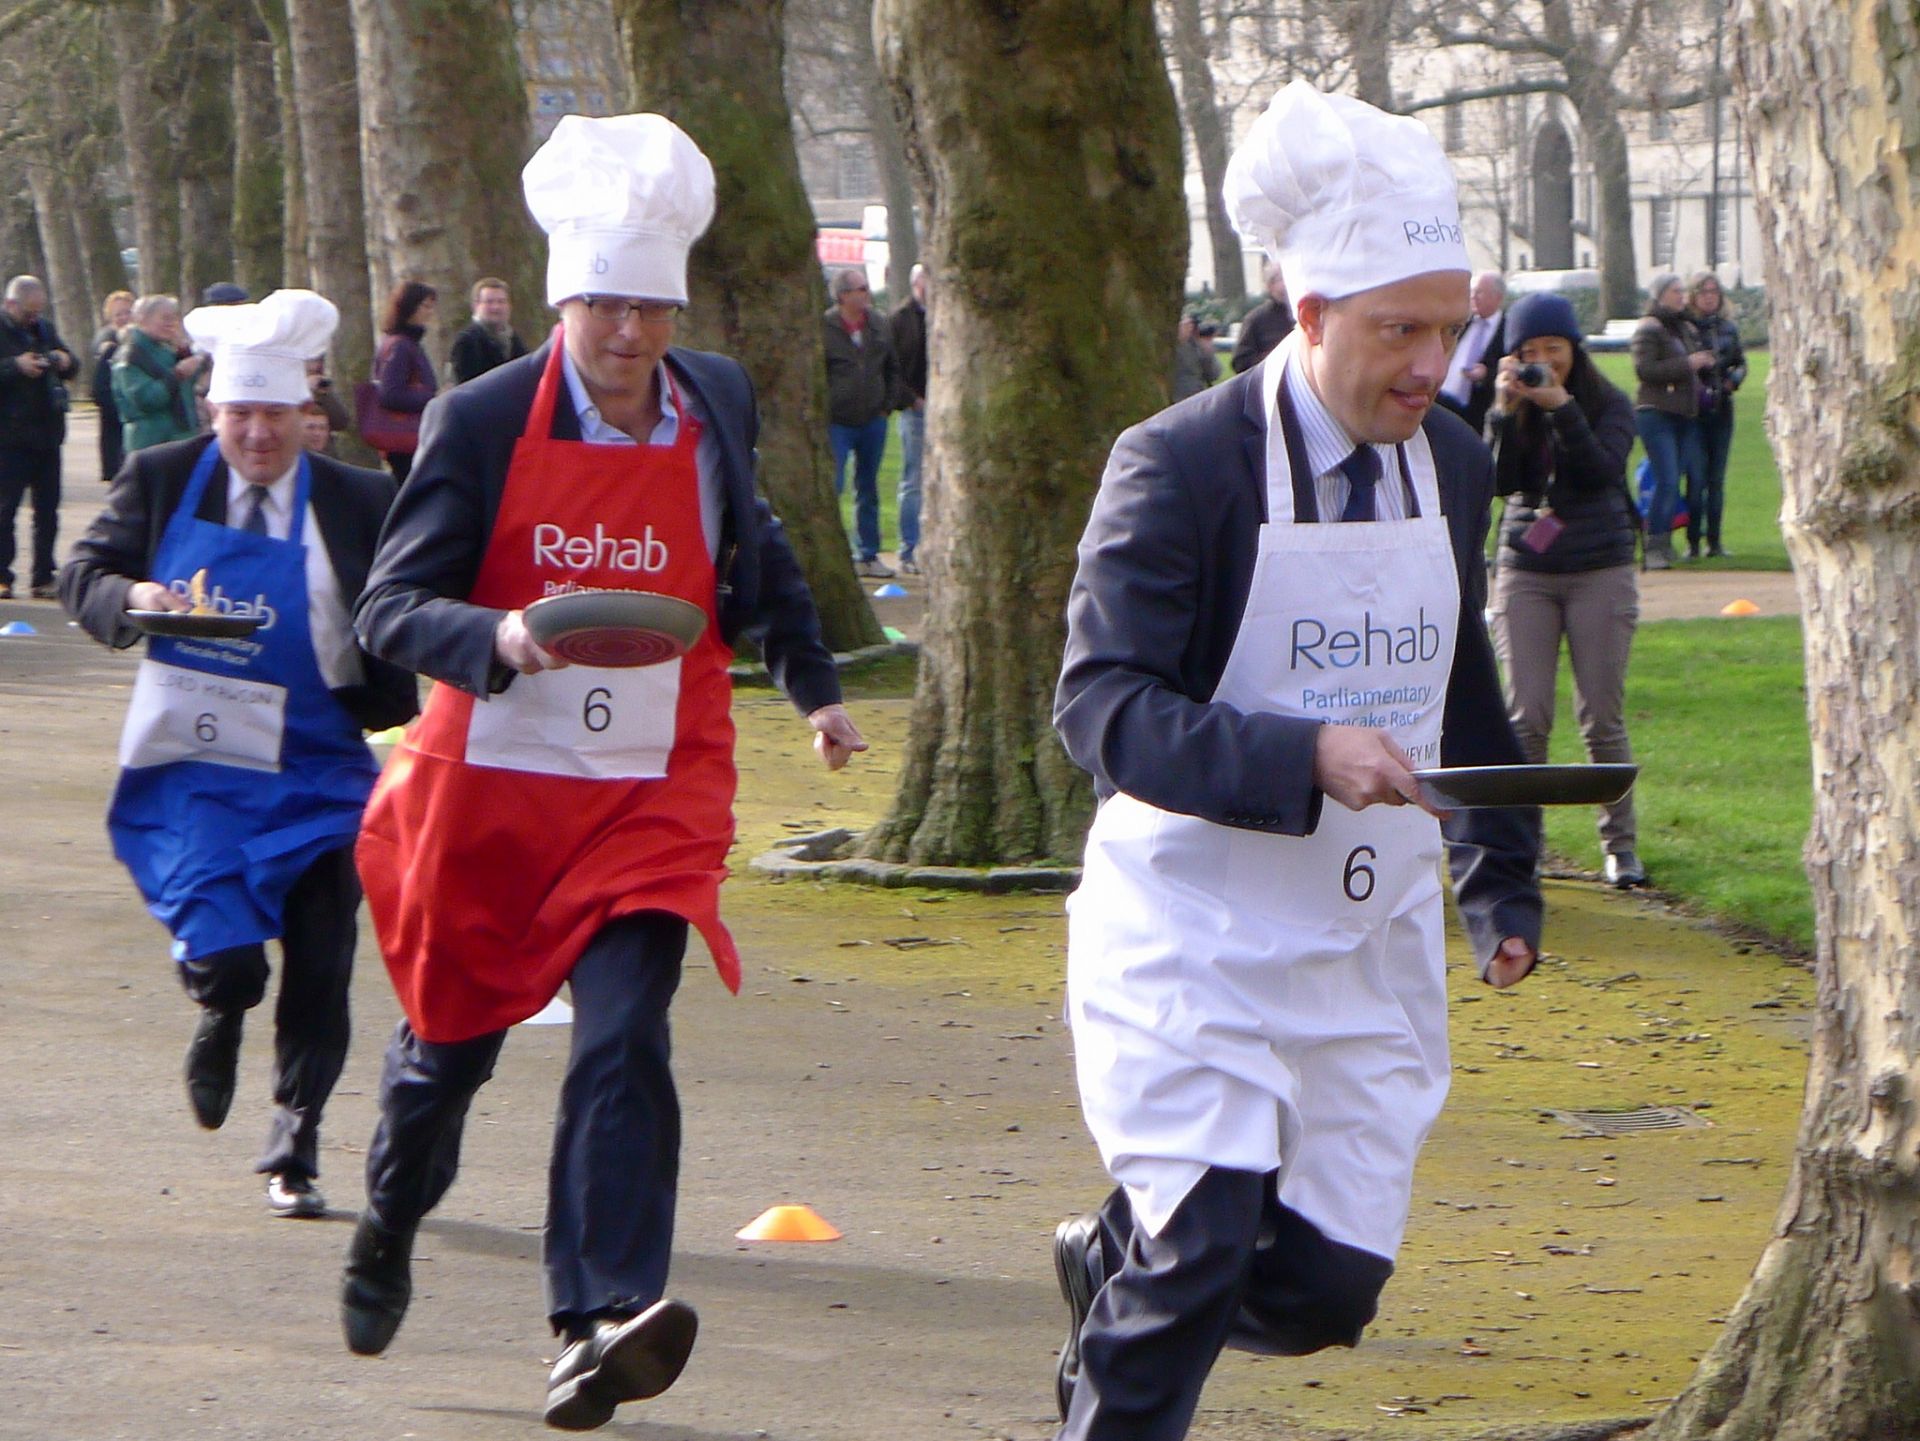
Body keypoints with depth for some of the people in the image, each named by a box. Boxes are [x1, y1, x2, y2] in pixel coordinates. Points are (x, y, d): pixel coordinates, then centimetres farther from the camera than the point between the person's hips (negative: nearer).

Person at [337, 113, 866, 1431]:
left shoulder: (718, 404, 4)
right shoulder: (482, 422, -8)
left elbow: (754, 547, 25)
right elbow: (392, 605, -11)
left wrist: (813, 680, 26)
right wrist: (499, 640, -30)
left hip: (655, 790, 1)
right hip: (489, 784, -1)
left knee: (625, 1042, -17)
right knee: (451, 1036, 14)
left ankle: (602, 1320, -22)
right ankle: (391, 1226, 45)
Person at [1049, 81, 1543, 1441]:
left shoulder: (1454, 467, 7)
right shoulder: (1181, 465, -13)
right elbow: (1103, 707, -20)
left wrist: (1503, 883, 20)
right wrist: (1305, 759, -30)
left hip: (1373, 939, 5)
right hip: (1196, 930, -5)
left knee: (1329, 1286, 2)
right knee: (1203, 1249, -16)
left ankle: (1111, 1269, 33)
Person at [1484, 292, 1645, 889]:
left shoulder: (1610, 406, -1)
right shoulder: (1513, 408, 4)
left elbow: (1601, 470, -17)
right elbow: (1499, 481, -10)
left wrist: (1561, 406, -25)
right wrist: (1505, 410, -21)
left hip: (1600, 571, -2)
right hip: (1526, 571, 2)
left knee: (1603, 719, 0)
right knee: (1526, 717, -4)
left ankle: (1620, 843, 9)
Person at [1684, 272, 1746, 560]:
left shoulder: (1728, 328, 9)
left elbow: (1740, 361, 17)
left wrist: (1733, 380, -2)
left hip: (1721, 409, 5)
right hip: (1694, 410, -5)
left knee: (1717, 477, 8)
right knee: (1697, 477, -6)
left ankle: (1714, 540, 13)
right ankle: (1693, 543, -2)